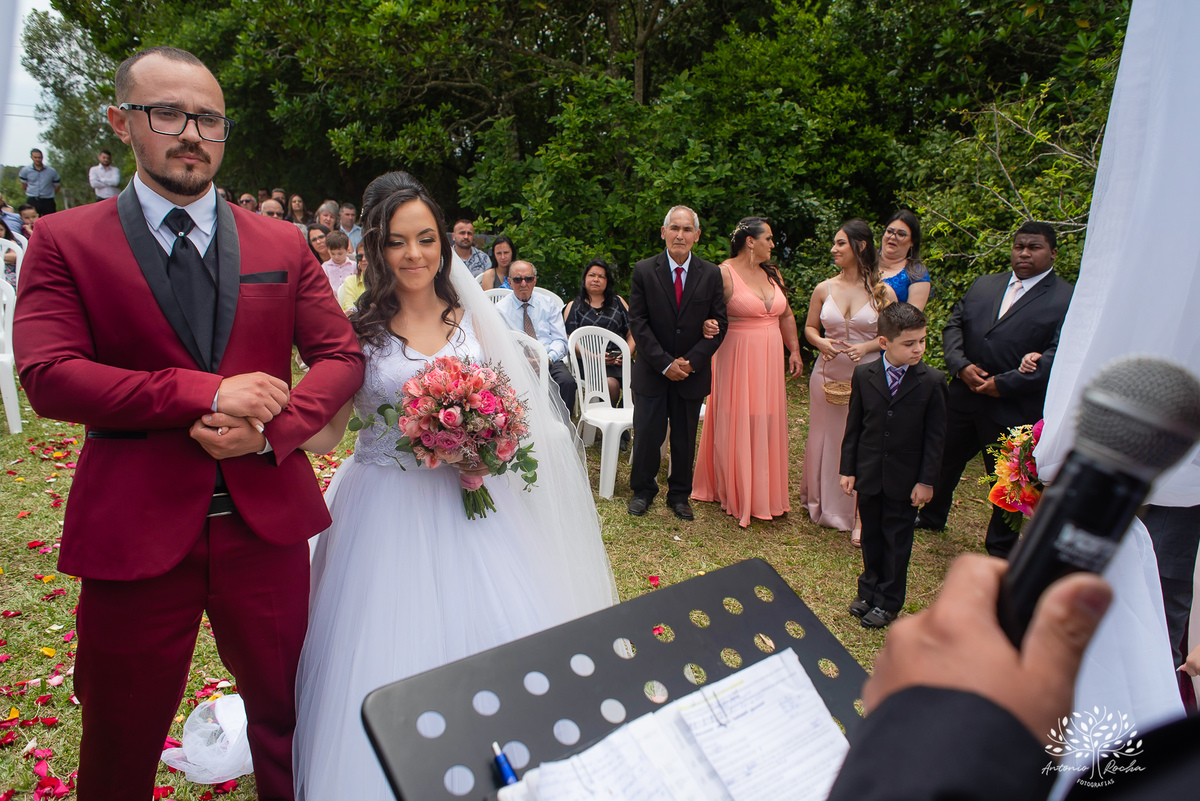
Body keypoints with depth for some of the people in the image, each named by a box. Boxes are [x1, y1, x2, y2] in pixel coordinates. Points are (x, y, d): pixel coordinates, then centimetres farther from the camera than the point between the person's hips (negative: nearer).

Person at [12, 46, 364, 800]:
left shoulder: (282, 244, 6)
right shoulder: (64, 241, 0)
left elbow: (343, 356, 1)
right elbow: (47, 376, -11)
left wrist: (272, 430, -15)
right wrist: (205, 392, -20)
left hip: (267, 518, 2)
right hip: (133, 530, -1)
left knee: (285, 717, 18)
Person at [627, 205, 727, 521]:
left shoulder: (711, 274, -1)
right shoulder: (644, 271, -5)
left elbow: (720, 323, -1)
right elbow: (638, 322, -7)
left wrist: (691, 361, -11)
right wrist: (665, 363, -13)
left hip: (692, 373, 1)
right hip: (653, 371, -1)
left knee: (685, 438, 11)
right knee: (647, 434, 5)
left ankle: (679, 495, 28)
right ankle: (643, 491, 26)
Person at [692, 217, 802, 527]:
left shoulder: (772, 273, 12)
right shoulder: (724, 274, -8)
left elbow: (786, 316, 19)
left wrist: (794, 350, 14)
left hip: (769, 360, 6)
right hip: (737, 359, -6)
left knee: (766, 424, 10)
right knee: (737, 426, 0)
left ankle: (765, 492, 24)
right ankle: (735, 494, 15)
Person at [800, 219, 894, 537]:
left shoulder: (882, 291, -5)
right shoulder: (824, 289, 2)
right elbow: (810, 327, 12)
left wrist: (867, 346, -17)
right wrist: (821, 342, -9)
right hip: (827, 376, 3)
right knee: (825, 439, 13)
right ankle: (821, 504, 34)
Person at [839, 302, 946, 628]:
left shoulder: (932, 382, -12)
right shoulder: (864, 375, -6)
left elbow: (935, 436, -8)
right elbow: (853, 426, 1)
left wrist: (926, 480, -9)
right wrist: (847, 469, 1)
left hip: (906, 479, -2)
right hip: (868, 474, 2)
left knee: (897, 540, 12)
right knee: (871, 534, 18)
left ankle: (889, 601, 30)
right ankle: (870, 588, 39)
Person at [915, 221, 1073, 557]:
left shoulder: (1068, 299, -9)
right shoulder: (983, 284, 9)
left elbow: (1058, 357, -16)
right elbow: (953, 325, 7)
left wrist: (1003, 384, -19)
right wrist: (961, 365, -10)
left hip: (1014, 409, -4)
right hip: (965, 397, 5)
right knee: (945, 458, 20)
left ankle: (1001, 548, 32)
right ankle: (932, 516, 44)